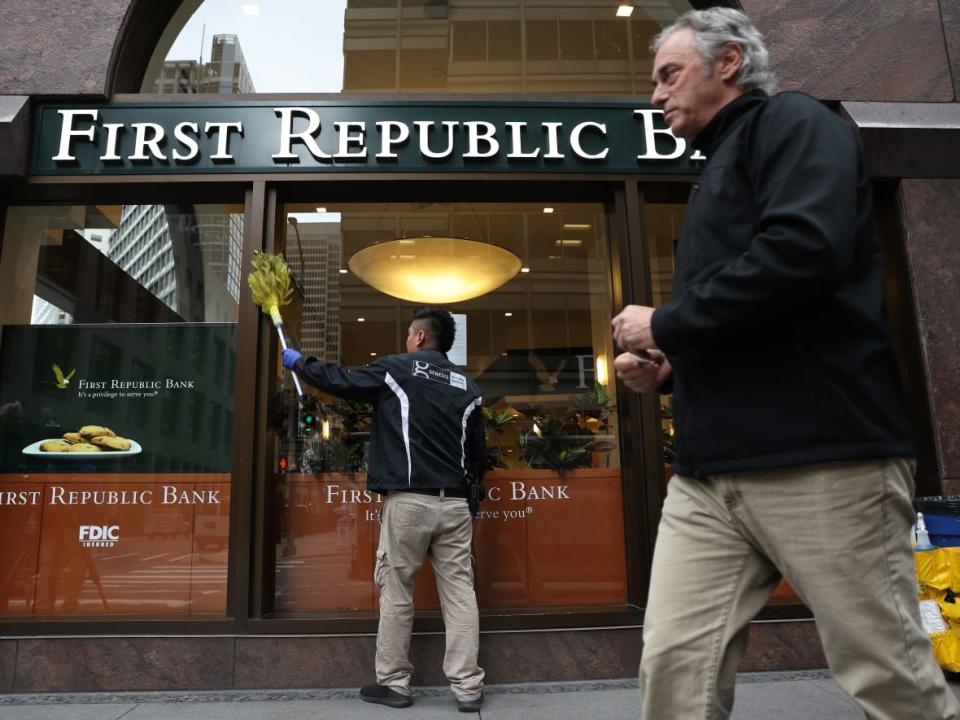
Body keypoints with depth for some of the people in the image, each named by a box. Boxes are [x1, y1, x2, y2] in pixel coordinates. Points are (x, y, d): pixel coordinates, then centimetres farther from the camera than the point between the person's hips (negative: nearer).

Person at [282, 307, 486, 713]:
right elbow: (477, 451, 15)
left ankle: (393, 684, 18)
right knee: (460, 593, 6)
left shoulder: (394, 370, 1)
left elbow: (339, 381, 10)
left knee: (396, 593, 9)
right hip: (455, 503, 4)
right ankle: (468, 688, 10)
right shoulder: (468, 387, 12)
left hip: (408, 500, -3)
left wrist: (297, 362, 27)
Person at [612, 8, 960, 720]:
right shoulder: (718, 170, 26)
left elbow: (803, 250, -21)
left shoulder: (793, 123, 1)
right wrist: (666, 367, 10)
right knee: (674, 663, 3)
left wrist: (665, 324, -10)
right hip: (709, 472, 8)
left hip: (822, 458, -8)